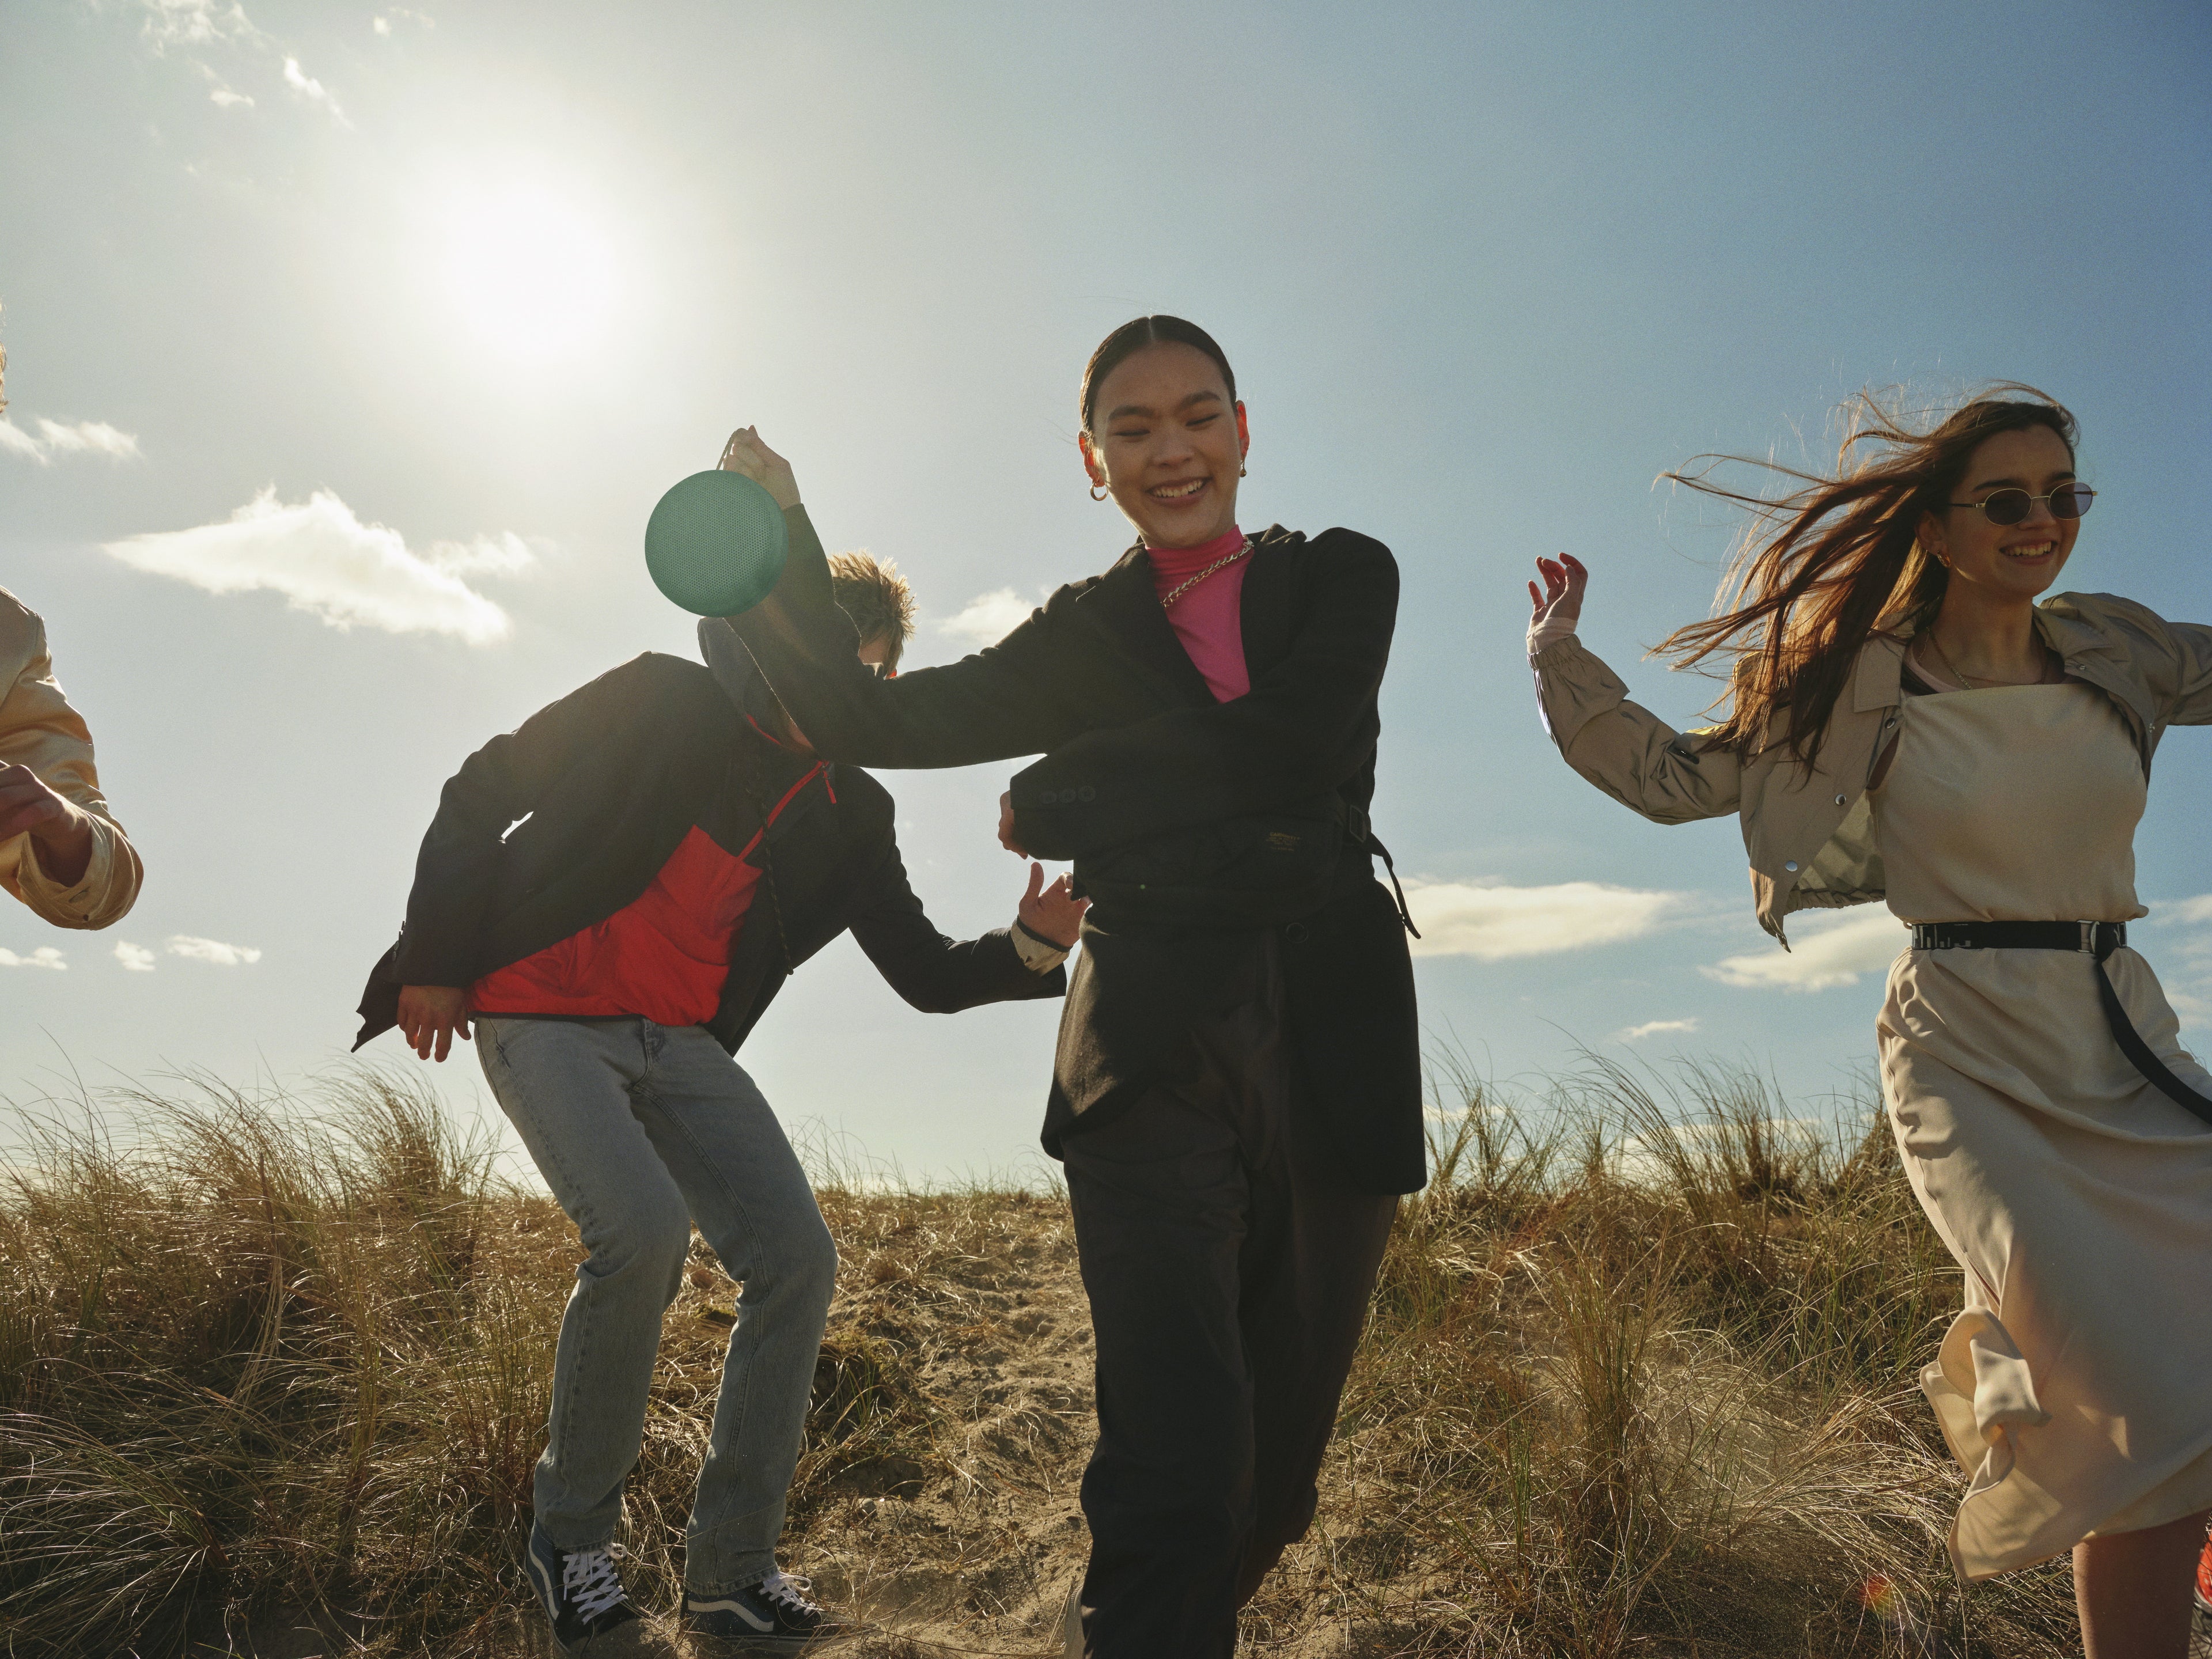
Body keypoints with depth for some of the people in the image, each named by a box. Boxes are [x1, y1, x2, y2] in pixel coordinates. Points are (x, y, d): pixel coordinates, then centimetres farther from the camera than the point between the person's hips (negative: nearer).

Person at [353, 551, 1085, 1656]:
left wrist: (1028, 946, -16)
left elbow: (927, 974, 4)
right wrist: (438, 963, -4)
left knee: (797, 1258, -11)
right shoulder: (662, 704, -6)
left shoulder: (851, 815, 4)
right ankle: (572, 1534, -2)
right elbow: (483, 792, -2)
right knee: (643, 1228, -27)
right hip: (542, 1016, -4)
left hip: (681, 1044, 5)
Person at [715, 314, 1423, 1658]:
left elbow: (1289, 748, -9)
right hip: (1153, 1067, -1)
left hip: (1331, 1053, 1)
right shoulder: (1083, 635, 11)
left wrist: (1053, 801, -3)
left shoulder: (1344, 577, 8)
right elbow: (872, 719, 8)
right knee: (1176, 1460, -14)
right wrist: (782, 542, -2)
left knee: (1277, 1457, 12)